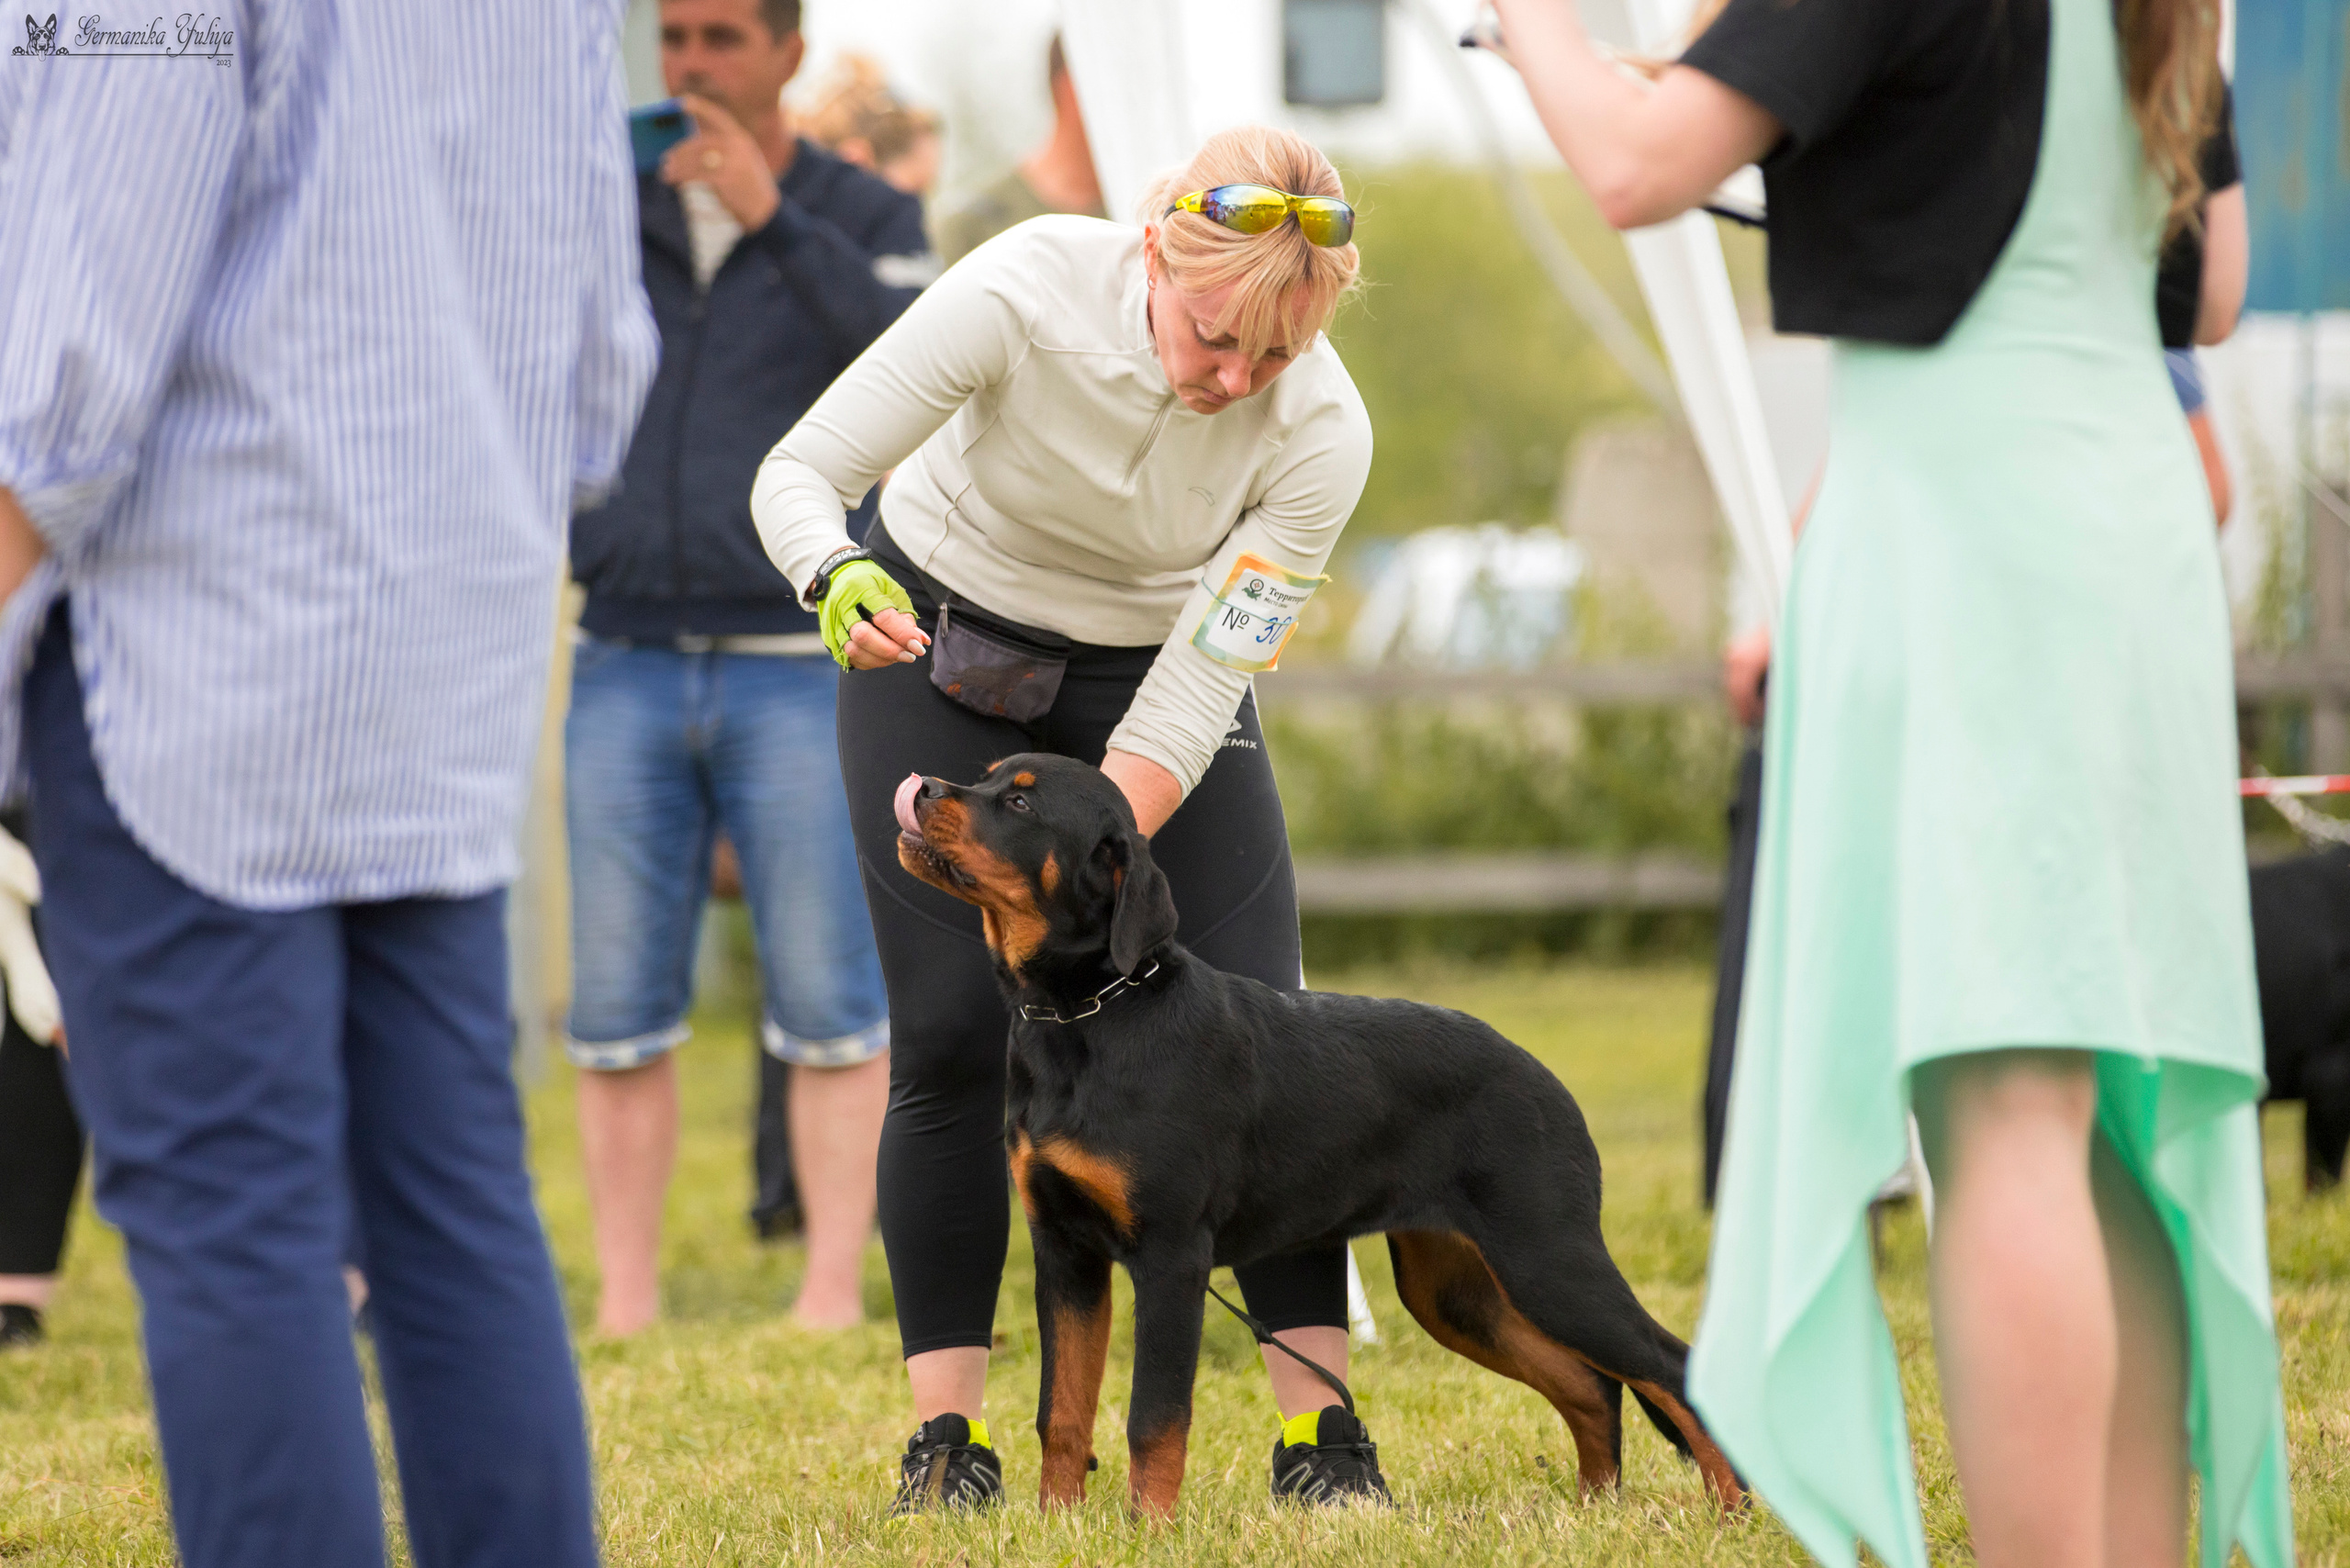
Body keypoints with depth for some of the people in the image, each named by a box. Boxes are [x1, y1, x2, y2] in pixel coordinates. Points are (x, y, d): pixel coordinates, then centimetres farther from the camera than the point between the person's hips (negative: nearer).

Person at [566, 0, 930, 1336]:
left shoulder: (868, 222, 3)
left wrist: (774, 219, -22)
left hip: (799, 672, -3)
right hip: (628, 665, 3)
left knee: (830, 1010, -4)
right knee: (621, 1013, 1)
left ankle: (836, 1292, 1)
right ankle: (628, 1302, 5)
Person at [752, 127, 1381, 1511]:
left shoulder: (1320, 431, -27)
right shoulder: (1025, 293, -31)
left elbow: (1194, 702, -25)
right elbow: (799, 473, -24)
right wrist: (845, 578, -46)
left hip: (1154, 671, 1)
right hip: (937, 640, -1)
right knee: (952, 1038, -9)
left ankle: (1322, 1428, -5)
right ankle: (949, 1435, -2)